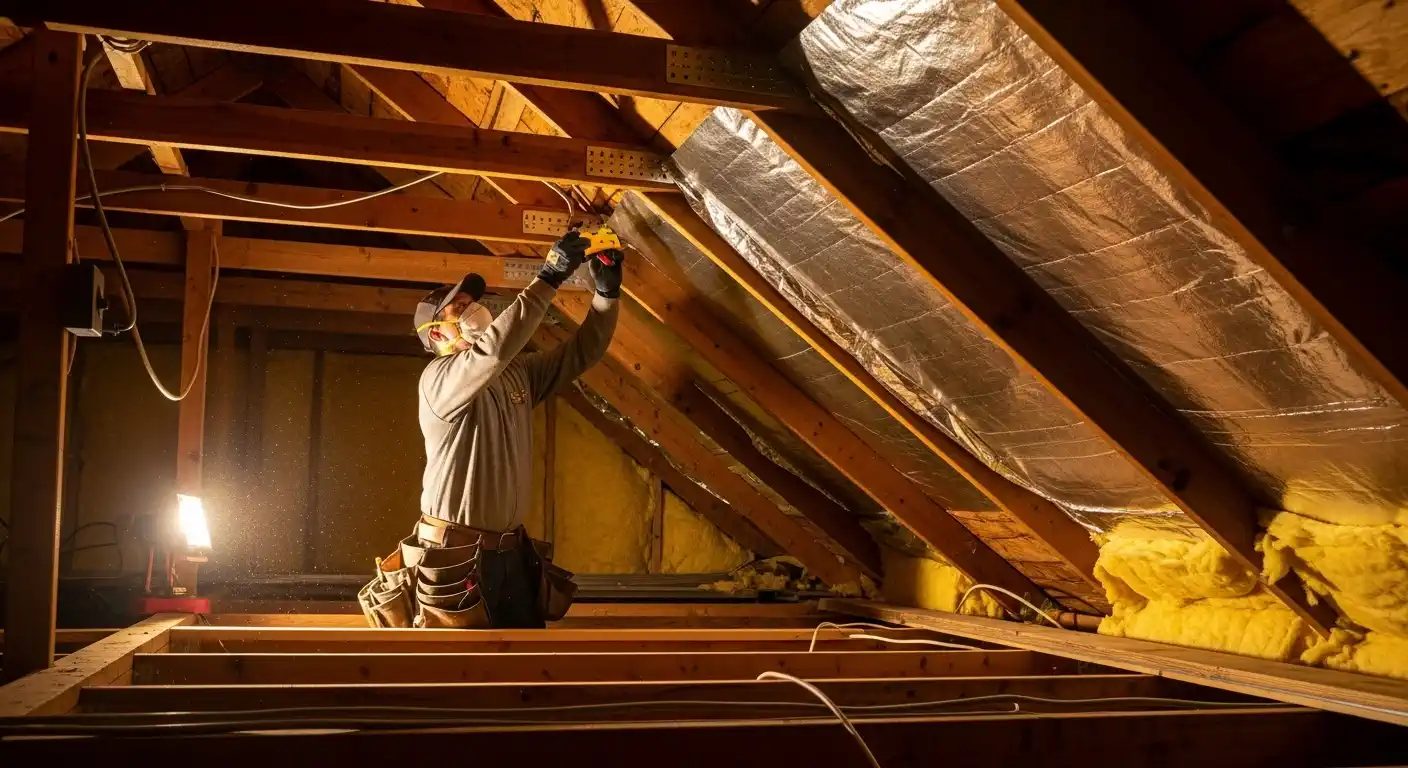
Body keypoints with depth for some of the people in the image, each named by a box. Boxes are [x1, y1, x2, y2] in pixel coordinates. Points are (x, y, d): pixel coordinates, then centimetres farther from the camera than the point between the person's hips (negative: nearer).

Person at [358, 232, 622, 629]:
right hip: (454, 555, -7)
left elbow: (582, 352, 10)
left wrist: (607, 292, -6)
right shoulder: (439, 377, -11)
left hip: (512, 552, 7)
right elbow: (494, 348, -30)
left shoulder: (518, 373, 11)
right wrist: (549, 278, -29)